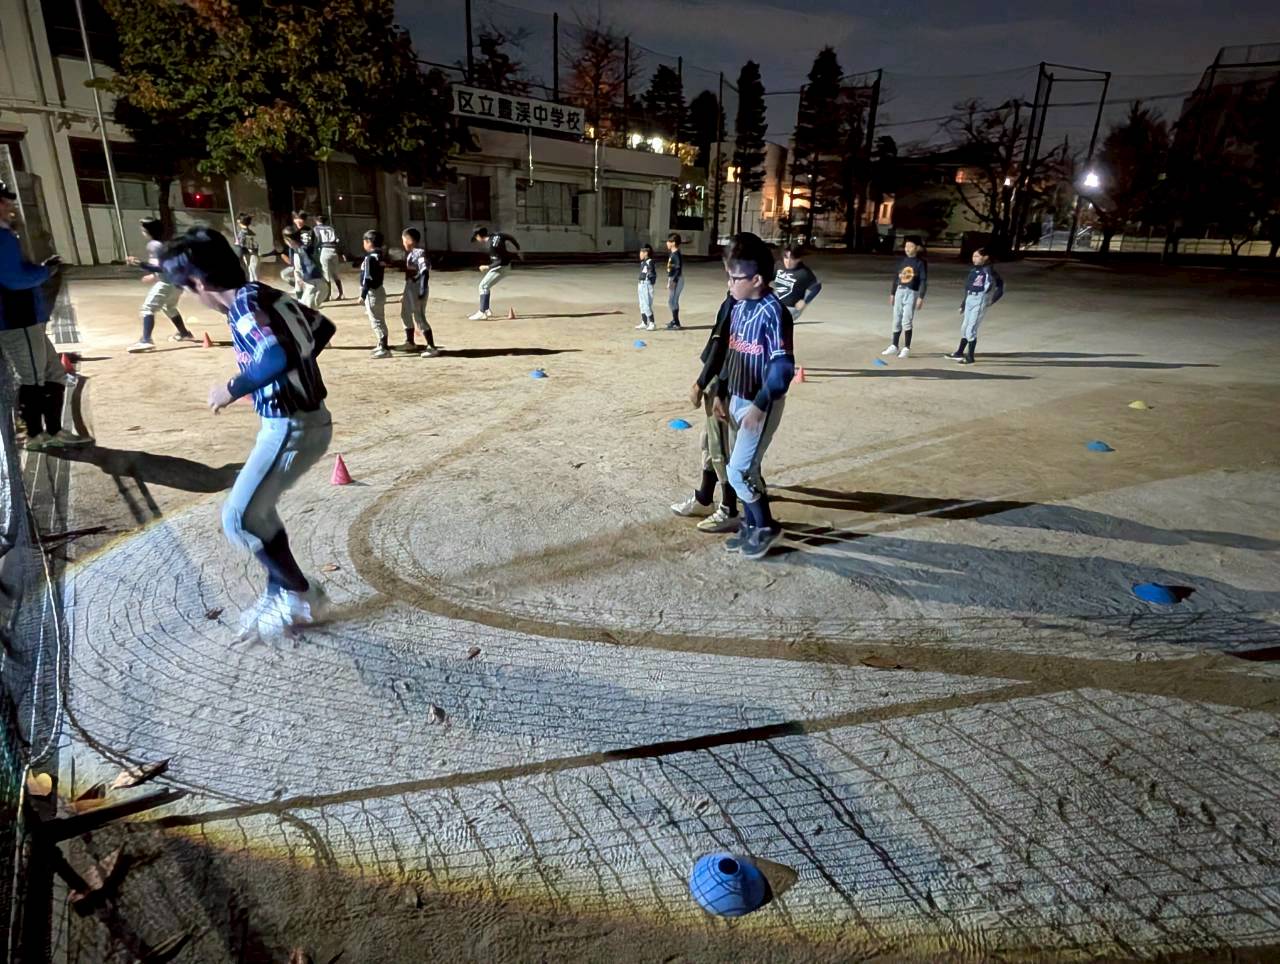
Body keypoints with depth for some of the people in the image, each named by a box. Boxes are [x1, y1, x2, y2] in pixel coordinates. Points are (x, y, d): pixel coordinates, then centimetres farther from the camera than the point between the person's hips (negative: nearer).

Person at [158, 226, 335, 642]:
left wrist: (232, 389, -17)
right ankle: (280, 593, 29)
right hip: (303, 419, 10)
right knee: (257, 509, 19)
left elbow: (277, 359, -33)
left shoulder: (244, 303, -17)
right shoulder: (264, 293, 9)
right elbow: (323, 328, 21)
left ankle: (303, 598, 10)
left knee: (239, 519, -3)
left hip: (292, 427, -10)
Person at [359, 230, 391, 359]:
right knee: (379, 320, 17)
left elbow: (368, 279, -20)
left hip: (372, 292, -9)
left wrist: (362, 295, -17)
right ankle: (381, 346, 27)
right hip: (379, 290, 9)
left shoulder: (370, 258, -18)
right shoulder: (380, 256, 9)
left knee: (377, 321, -6)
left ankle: (385, 349, -5)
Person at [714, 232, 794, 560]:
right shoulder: (738, 306, 5)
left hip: (762, 404, -8)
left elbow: (783, 367, -22)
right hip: (737, 399, 8)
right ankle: (750, 525, 29)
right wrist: (721, 393, 15)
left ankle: (766, 527, 14)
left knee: (739, 471, -6)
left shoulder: (773, 312, -20)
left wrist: (760, 406, -22)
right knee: (746, 468, 14)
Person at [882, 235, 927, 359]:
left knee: (906, 321, -9)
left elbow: (923, 281, -8)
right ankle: (894, 346, 18)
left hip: (911, 293, -5)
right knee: (896, 320, 9)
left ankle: (906, 348, -1)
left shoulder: (920, 262, -5)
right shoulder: (901, 260, 9)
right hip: (899, 292, 5)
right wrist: (892, 293, 13)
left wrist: (920, 298, -15)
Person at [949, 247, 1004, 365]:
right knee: (964, 327, 17)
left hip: (980, 301, -8)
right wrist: (963, 303, 18)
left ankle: (970, 358, -3)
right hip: (969, 300, 8)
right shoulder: (973, 270, 11)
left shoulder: (988, 270, -10)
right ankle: (959, 353, 32)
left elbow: (1000, 284, -10)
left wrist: (992, 300, -15)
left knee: (971, 329, -10)